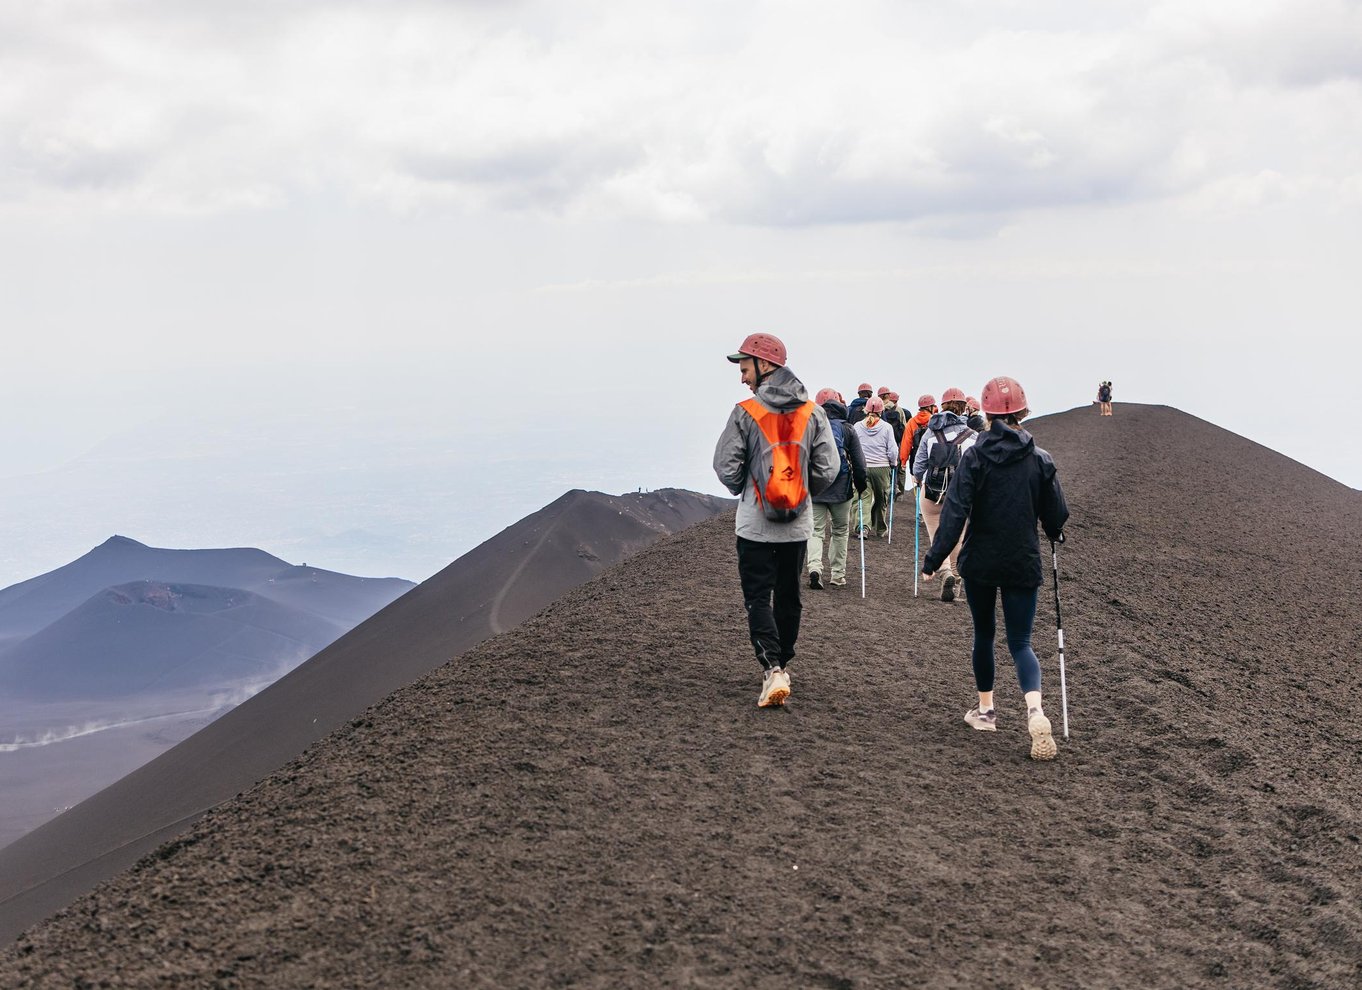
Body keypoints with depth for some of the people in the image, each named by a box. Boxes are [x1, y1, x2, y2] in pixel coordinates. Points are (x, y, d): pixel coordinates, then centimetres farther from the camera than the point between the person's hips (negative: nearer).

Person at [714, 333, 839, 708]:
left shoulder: (746, 412, -12)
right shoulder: (813, 413, -2)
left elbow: (726, 466, -10)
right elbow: (828, 468, -2)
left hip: (755, 524, -4)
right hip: (798, 526, 4)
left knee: (758, 597, 1)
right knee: (788, 595, 17)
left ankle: (773, 670, -14)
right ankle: (783, 664, 28)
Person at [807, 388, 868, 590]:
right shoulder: (847, 429, -1)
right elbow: (859, 462, 0)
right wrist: (861, 486, 11)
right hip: (840, 489, 0)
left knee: (815, 531, 5)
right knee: (840, 531, 14)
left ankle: (815, 566, -18)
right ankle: (837, 574, 14)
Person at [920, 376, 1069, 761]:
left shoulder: (974, 457, -9)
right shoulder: (1040, 459, -3)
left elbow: (955, 512, -14)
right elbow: (1056, 514, 3)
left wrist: (934, 559, -12)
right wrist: (1055, 534, 27)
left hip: (979, 563, -1)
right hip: (1023, 564, 1)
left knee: (983, 634, 19)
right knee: (1020, 642, 4)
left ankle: (985, 709, 28)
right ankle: (1035, 710, -21)